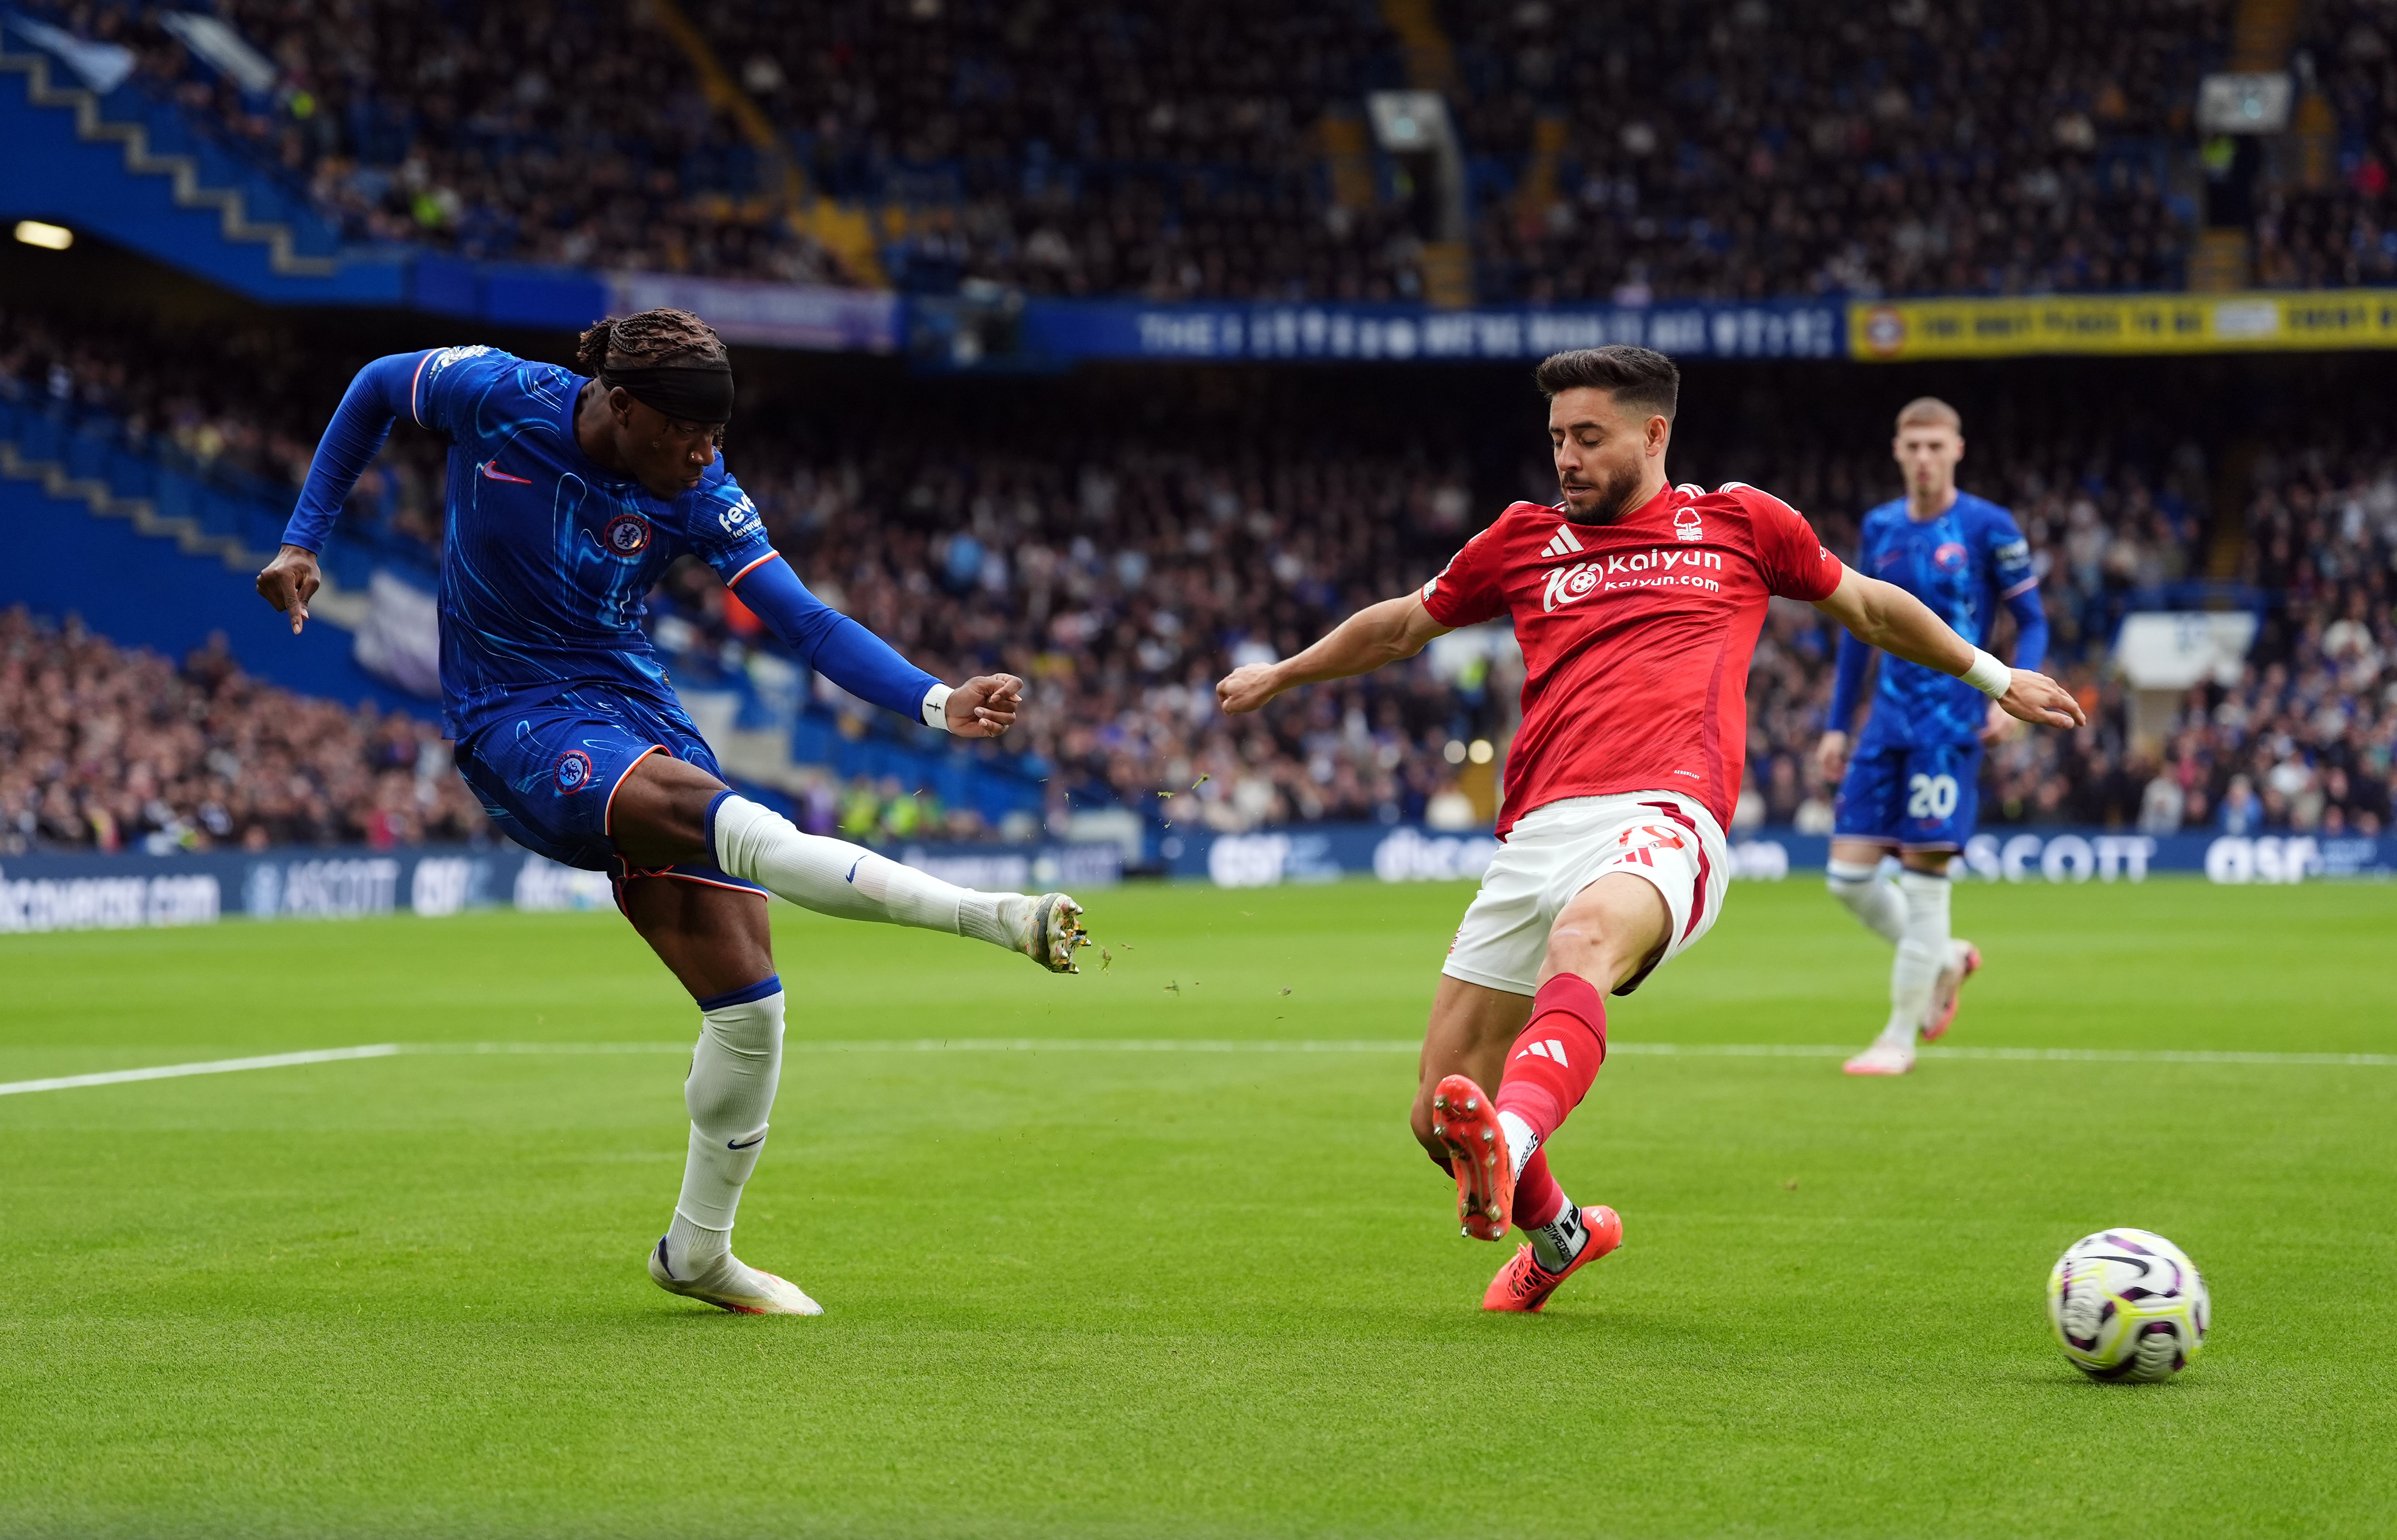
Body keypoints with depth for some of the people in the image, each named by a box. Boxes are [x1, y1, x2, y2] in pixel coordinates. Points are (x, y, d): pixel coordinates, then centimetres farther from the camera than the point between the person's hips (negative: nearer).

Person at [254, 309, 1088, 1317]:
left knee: (747, 998, -4)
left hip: (631, 705, 4)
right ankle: (992, 915, -47)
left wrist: (935, 703, -29)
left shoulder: (699, 495, -8)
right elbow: (374, 389, 8)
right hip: (517, 725, -4)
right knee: (713, 814, -33)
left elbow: (806, 621, -14)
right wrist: (303, 540, 4)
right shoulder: (494, 395, -12)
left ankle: (697, 1252, 14)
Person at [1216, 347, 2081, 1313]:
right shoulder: (1525, 539, 23)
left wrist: (1993, 677, 40)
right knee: (1437, 1114, 1)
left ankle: (1508, 1145, -65)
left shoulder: (1741, 522, 19)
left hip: (1663, 821, -4)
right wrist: (1282, 675, 50)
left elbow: (1869, 607, 34)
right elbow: (1406, 623, 39)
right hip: (1539, 833, 4)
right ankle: (1558, 1233, 32)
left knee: (1583, 937, -41)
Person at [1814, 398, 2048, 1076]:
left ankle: (1901, 1037, 3)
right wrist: (1836, 725, 16)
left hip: (1950, 720, -5)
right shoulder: (1879, 528, 10)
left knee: (1923, 874, -7)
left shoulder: (1989, 527, -4)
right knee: (1848, 875, -2)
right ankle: (1946, 959, 24)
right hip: (1888, 717, 5)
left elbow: (2033, 621, -1)